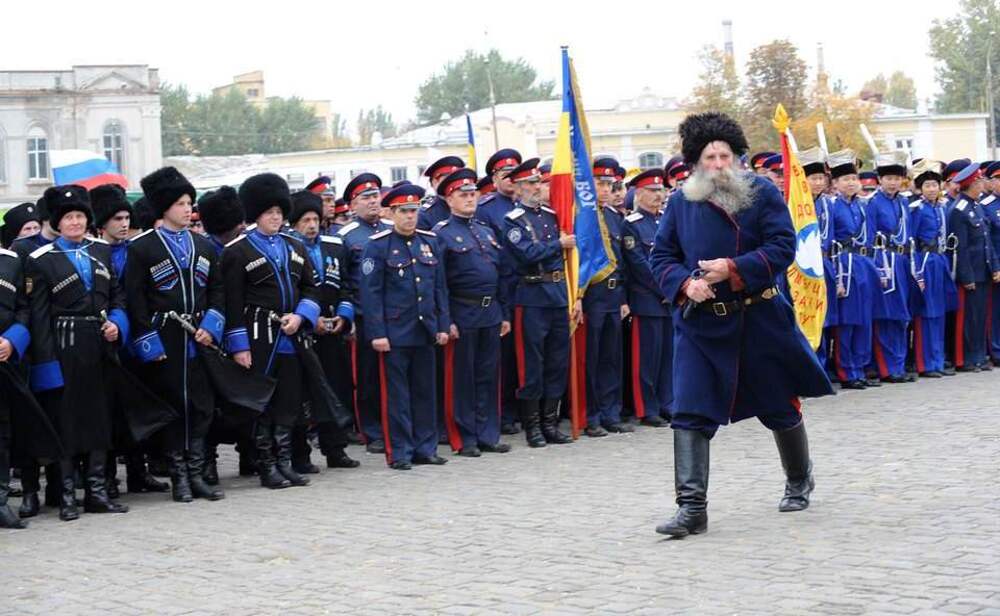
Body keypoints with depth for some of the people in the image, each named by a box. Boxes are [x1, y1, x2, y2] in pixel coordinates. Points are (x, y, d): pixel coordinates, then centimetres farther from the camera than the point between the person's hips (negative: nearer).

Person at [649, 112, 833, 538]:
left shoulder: (762, 193, -4)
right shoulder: (681, 202, 3)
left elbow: (783, 247, -11)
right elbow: (661, 256, 5)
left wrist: (734, 270, -22)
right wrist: (686, 283, -15)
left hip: (759, 321, -1)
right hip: (699, 323, 1)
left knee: (780, 407, 14)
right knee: (690, 413, -9)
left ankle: (799, 480, 40)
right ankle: (692, 506, -8)